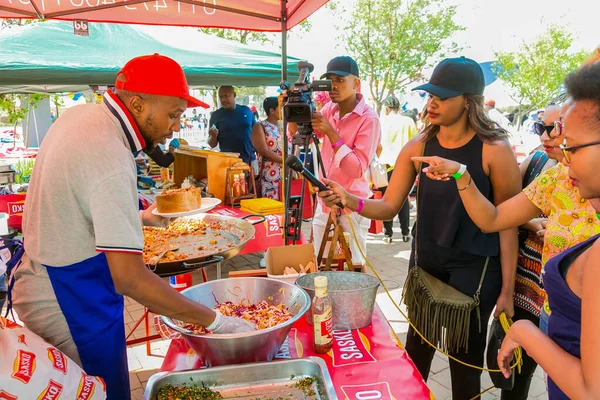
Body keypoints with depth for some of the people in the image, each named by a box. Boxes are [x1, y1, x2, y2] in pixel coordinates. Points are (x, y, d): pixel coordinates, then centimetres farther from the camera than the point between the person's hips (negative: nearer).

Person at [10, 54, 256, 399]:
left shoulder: (78, 114, -1)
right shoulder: (112, 162, -30)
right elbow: (129, 278, -30)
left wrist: (139, 217, 15)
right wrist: (215, 321, -25)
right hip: (73, 311, -9)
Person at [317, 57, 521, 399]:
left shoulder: (495, 150, -15)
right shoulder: (418, 148, -3)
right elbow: (389, 207, -2)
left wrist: (507, 289, -8)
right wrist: (348, 200, -21)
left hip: (475, 268, -4)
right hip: (425, 262, 4)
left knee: (465, 359, 12)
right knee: (416, 348, 20)